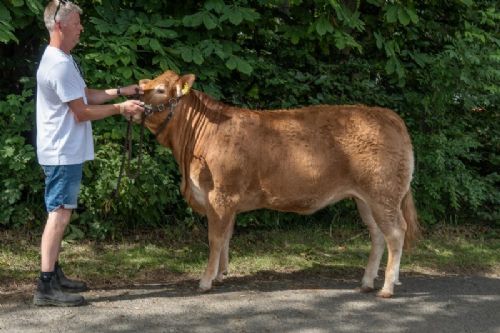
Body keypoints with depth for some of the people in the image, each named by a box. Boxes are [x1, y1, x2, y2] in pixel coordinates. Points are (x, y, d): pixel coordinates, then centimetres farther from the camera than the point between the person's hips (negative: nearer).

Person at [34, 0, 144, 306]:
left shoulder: (61, 60, 14)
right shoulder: (60, 65, -19)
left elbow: (87, 95, 19)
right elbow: (82, 112, -16)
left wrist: (122, 91, 10)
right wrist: (120, 108, -8)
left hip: (64, 152, 10)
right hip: (63, 153, -10)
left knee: (60, 213, 14)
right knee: (59, 214, -9)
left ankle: (54, 275, 22)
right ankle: (46, 288, -7)